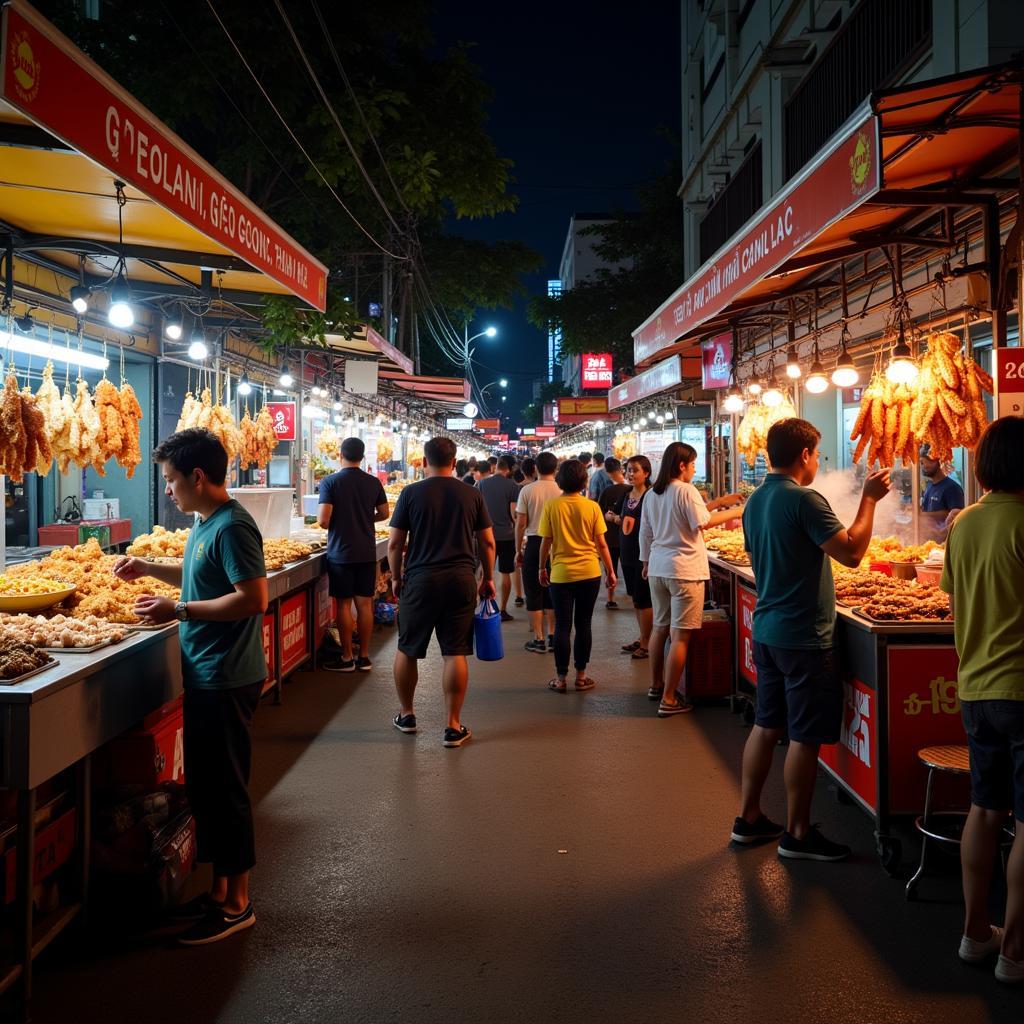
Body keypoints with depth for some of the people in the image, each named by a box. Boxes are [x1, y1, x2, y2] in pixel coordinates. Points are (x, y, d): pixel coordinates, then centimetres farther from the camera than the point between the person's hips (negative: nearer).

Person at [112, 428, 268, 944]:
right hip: (206, 676, 10)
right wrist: (150, 568, 17)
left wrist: (179, 610, -21)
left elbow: (253, 597, -25)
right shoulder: (205, 522, 12)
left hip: (227, 681, -10)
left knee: (224, 790, 0)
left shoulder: (231, 527, -19)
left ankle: (236, 903, 13)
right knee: (206, 786, 16)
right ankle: (218, 891, 29)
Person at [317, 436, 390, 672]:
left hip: (340, 552, -3)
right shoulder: (373, 482, 0)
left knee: (344, 604, 4)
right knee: (365, 603, 9)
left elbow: (323, 520, -15)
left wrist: (333, 526, 6)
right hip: (367, 552, 3)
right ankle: (364, 657, 14)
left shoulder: (330, 482, -10)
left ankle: (346, 658, 9)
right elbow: (384, 513, 9)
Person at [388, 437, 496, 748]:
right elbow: (487, 542, 6)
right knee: (455, 653, 4)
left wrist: (396, 577, 11)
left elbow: (394, 543, -2)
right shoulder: (472, 495, 3)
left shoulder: (411, 493, -2)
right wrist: (488, 578, 18)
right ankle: (453, 726, 8)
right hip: (461, 580, 1)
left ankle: (406, 715, 28)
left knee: (407, 650, 15)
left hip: (420, 579, -1)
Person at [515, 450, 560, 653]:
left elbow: (520, 523, -4)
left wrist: (518, 550, 7)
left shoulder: (527, 490, -6)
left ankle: (539, 639, 8)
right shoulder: (562, 490, -3)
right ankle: (552, 637, 16)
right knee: (553, 592, 13)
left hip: (534, 543, -2)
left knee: (534, 592, 6)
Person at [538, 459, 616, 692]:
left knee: (562, 626, 6)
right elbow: (601, 544, -2)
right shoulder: (592, 507, -5)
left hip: (561, 574, -1)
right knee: (583, 625, 10)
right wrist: (610, 571, 9)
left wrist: (542, 568, 12)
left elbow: (546, 542, -3)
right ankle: (581, 676, 16)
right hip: (589, 573, 1)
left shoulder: (551, 506, -7)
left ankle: (561, 678, 10)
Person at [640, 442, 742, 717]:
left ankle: (656, 684, 33)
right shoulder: (687, 490, -12)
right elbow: (703, 522, -15)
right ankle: (668, 700, -3)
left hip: (658, 568, 8)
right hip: (685, 570, -8)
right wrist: (734, 513, -5)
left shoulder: (652, 495, 10)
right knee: (680, 636, -4)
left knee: (660, 627, 20)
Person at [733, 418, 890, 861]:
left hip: (767, 628, 9)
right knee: (806, 736, 1)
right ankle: (797, 834, 11)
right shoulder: (804, 500, -18)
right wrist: (869, 499, -11)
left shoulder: (755, 500, 10)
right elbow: (851, 552, -20)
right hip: (803, 635, -9)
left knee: (767, 724, 16)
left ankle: (749, 817, 23)